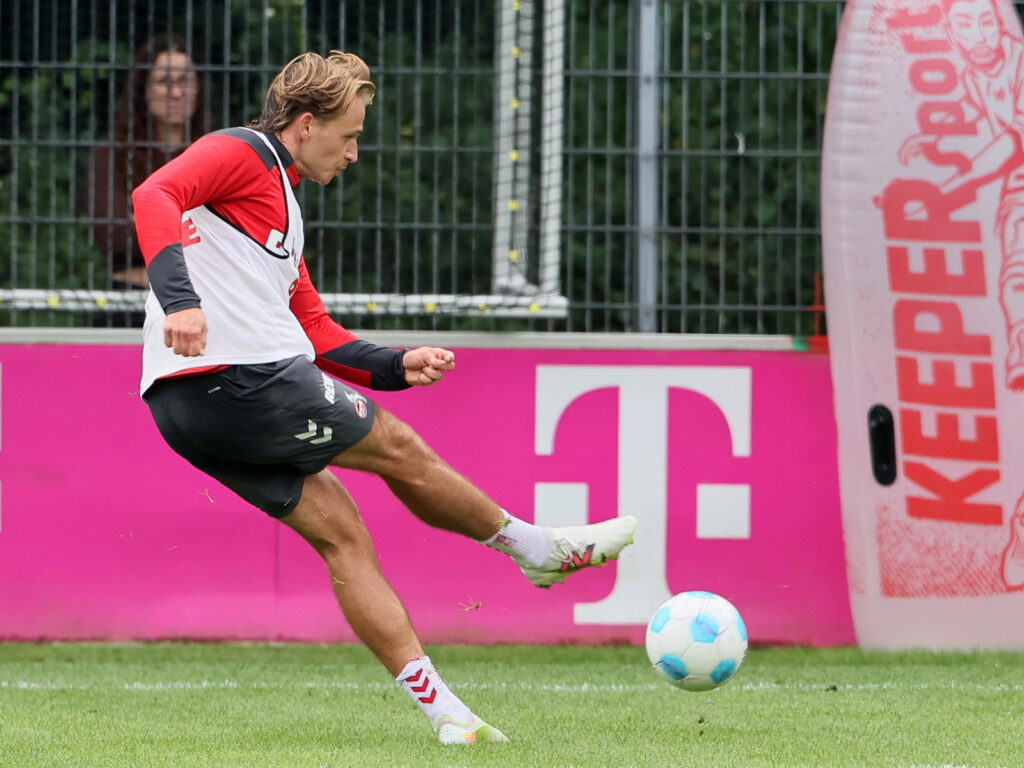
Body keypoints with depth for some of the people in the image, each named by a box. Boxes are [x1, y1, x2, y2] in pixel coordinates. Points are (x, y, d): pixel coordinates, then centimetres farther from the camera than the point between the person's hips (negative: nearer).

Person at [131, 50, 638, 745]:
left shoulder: (281, 201, 27)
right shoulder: (240, 154, -3)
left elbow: (313, 330, 30)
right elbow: (154, 196, -23)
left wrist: (398, 366, 17)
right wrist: (180, 300, -36)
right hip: (243, 380, -10)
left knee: (339, 530, 8)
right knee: (397, 449, 5)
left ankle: (437, 702, 6)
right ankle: (538, 547, 22)